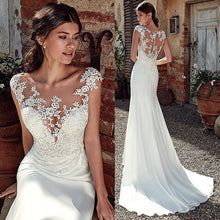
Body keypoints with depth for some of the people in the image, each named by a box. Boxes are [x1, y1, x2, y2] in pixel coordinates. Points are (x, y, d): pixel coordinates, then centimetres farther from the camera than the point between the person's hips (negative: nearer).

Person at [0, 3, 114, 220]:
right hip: (36, 171, 0)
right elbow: (27, 134, 7)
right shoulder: (19, 84, -8)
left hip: (77, 177, 0)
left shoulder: (89, 79, -13)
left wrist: (101, 196, -10)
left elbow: (92, 140, -12)